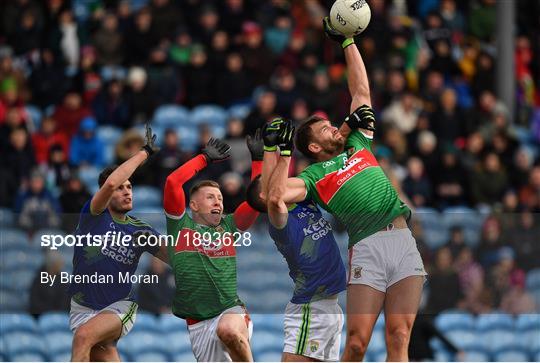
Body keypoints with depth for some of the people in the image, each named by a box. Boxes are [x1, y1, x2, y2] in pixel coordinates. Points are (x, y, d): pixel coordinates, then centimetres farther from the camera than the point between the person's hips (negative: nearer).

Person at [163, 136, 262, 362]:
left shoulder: (229, 225, 13)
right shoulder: (180, 225, 8)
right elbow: (172, 182, -3)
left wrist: (257, 159, 5)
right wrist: (204, 158, 6)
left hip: (231, 310, -1)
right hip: (198, 324, 1)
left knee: (228, 330, -35)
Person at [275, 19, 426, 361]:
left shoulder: (358, 144, 25)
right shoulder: (313, 177, 11)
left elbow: (361, 91, 30)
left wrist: (347, 41, 29)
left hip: (404, 240, 4)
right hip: (368, 247, -4)